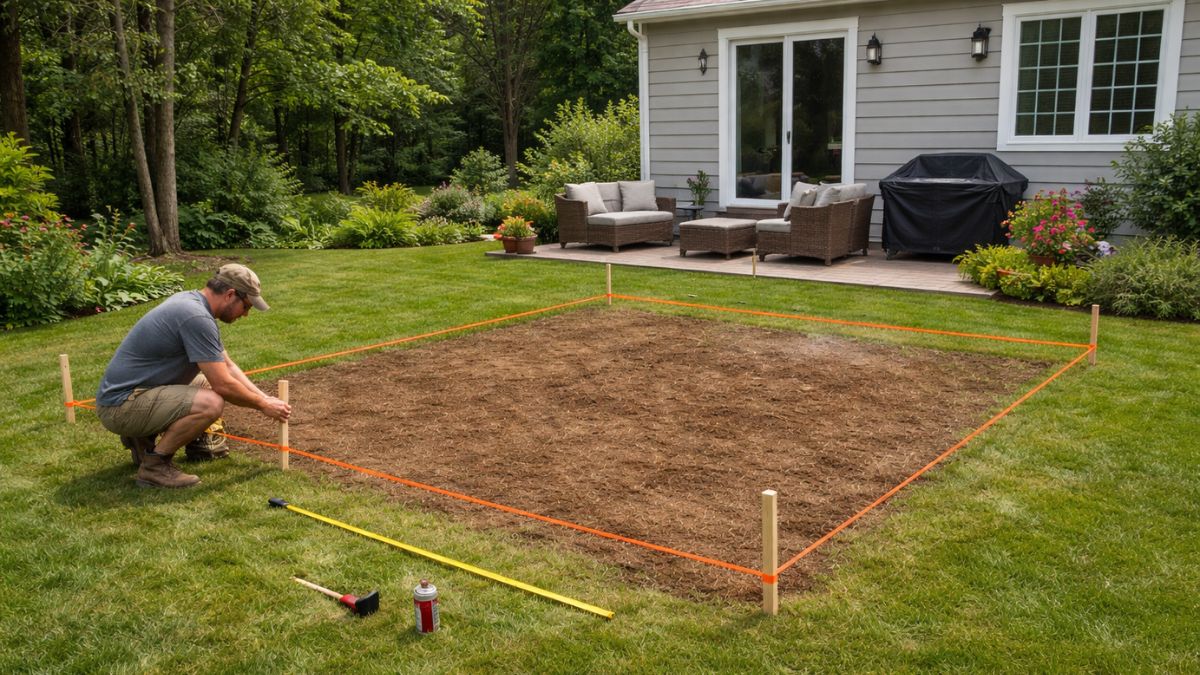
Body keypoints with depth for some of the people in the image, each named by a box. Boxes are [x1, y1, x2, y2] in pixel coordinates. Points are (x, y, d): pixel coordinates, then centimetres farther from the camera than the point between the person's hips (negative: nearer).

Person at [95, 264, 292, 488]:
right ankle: (155, 465, -10)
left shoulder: (191, 301, 9)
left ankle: (141, 437, 18)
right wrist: (263, 405, -4)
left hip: (129, 389, 10)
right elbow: (223, 385, -20)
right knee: (211, 403, -29)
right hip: (121, 406, -10)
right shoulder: (196, 317, -22)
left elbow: (227, 366, 18)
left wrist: (264, 398, 11)